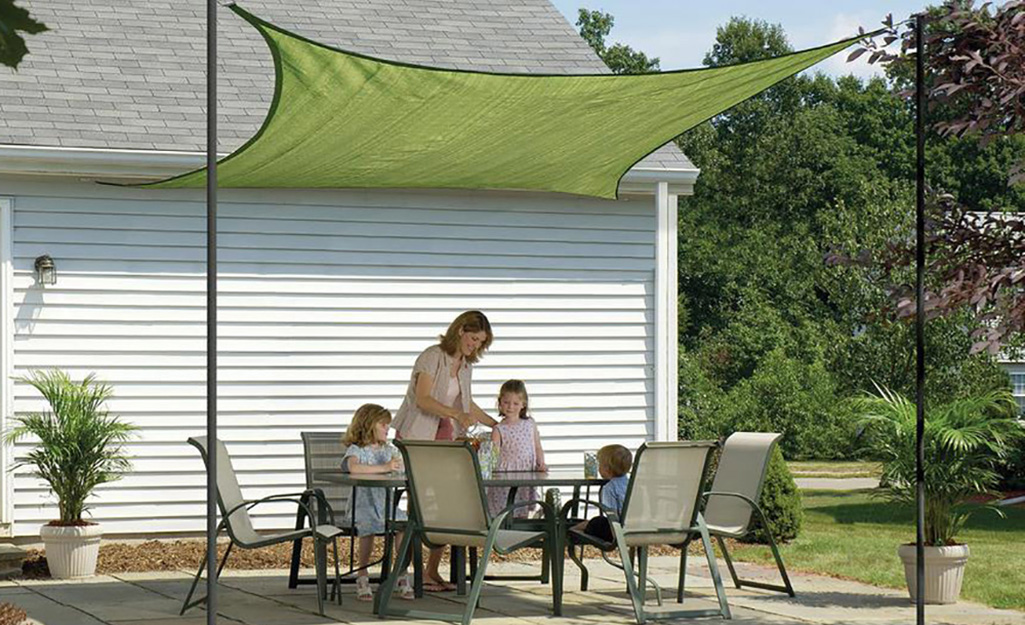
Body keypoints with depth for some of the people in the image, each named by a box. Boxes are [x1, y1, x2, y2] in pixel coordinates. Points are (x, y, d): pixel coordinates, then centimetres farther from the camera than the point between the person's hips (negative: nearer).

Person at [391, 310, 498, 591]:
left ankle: (432, 571, 4)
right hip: (417, 437, -7)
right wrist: (457, 414, -33)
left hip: (445, 437, 7)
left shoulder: (465, 365, 12)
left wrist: (497, 426, 20)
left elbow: (467, 405, 26)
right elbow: (423, 399, -23)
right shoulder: (433, 357, -12)